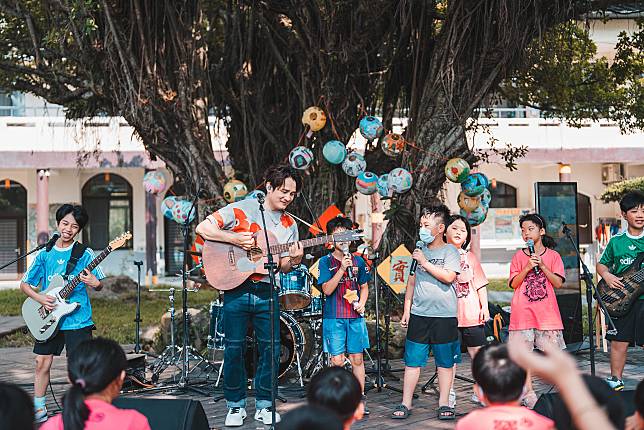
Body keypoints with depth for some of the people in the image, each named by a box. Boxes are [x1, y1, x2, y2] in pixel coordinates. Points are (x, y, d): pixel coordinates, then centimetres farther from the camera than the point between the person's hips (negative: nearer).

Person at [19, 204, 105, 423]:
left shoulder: (84, 254, -2)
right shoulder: (44, 254, 5)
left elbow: (99, 285, 1)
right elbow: (24, 284, 10)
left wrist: (94, 283, -22)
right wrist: (40, 298, -7)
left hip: (77, 320, -3)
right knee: (42, 362, 7)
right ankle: (39, 411, 22)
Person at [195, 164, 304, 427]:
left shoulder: (289, 225, 10)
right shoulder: (241, 209, -2)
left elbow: (283, 267, 10)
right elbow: (202, 228, -7)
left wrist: (294, 261, -12)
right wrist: (234, 238, -17)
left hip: (267, 293, 3)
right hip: (236, 289, -3)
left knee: (271, 348, 3)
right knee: (234, 348, 2)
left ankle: (264, 404, 18)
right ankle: (236, 405, 18)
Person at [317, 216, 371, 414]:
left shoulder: (358, 261, 8)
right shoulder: (326, 261, -2)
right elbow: (327, 289, -10)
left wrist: (362, 303, -2)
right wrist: (342, 268, -18)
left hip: (355, 317, 3)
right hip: (334, 317, -3)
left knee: (357, 359, 7)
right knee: (337, 361, -3)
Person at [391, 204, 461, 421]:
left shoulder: (450, 251, -2)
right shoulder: (419, 250, 11)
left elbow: (449, 277, -17)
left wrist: (424, 262, -14)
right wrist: (406, 309, 12)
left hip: (444, 316, -3)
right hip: (419, 314, 4)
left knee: (445, 363, 6)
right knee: (412, 361, 3)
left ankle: (444, 404, 17)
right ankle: (405, 404, 10)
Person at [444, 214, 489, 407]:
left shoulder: (471, 258, 11)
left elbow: (480, 285, 11)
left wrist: (484, 306, 2)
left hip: (472, 314, 2)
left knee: (477, 352, 6)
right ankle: (449, 393, 13)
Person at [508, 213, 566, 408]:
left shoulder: (553, 255, 7)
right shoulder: (519, 256, 8)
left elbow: (558, 283, -1)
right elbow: (514, 283, 2)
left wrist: (542, 266, -10)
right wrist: (527, 268, -10)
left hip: (547, 311, -1)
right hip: (523, 311, 1)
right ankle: (529, 394, 4)